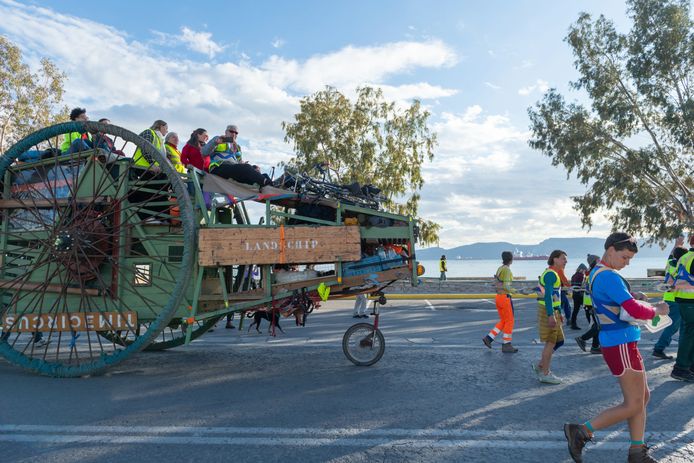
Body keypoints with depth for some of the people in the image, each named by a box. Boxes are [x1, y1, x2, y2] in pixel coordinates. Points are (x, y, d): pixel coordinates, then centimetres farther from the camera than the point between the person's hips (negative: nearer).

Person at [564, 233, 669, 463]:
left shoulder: (598, 273, 13)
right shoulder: (608, 277, -20)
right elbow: (634, 310, -26)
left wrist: (648, 306, 2)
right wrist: (656, 310, -6)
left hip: (625, 342, 10)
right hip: (620, 344, -10)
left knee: (643, 396, 15)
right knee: (633, 405, -3)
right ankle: (581, 431, 1)